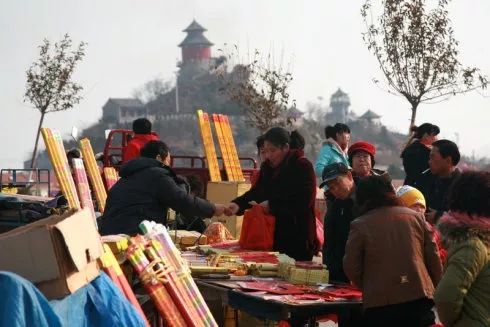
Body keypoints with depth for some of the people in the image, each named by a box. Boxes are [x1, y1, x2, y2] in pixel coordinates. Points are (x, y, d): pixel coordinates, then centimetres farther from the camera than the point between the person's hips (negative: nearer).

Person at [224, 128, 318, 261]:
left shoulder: (303, 167, -12)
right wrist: (238, 205, -10)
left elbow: (303, 201, -20)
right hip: (275, 237, 7)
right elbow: (255, 193, 9)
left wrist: (271, 205, -17)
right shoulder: (267, 167, 11)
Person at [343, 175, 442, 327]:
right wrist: (436, 290, 22)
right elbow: (433, 258, 9)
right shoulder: (415, 216, 8)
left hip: (379, 304, -3)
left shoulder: (360, 225, -2)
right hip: (419, 297, 3)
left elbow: (351, 268, 0)